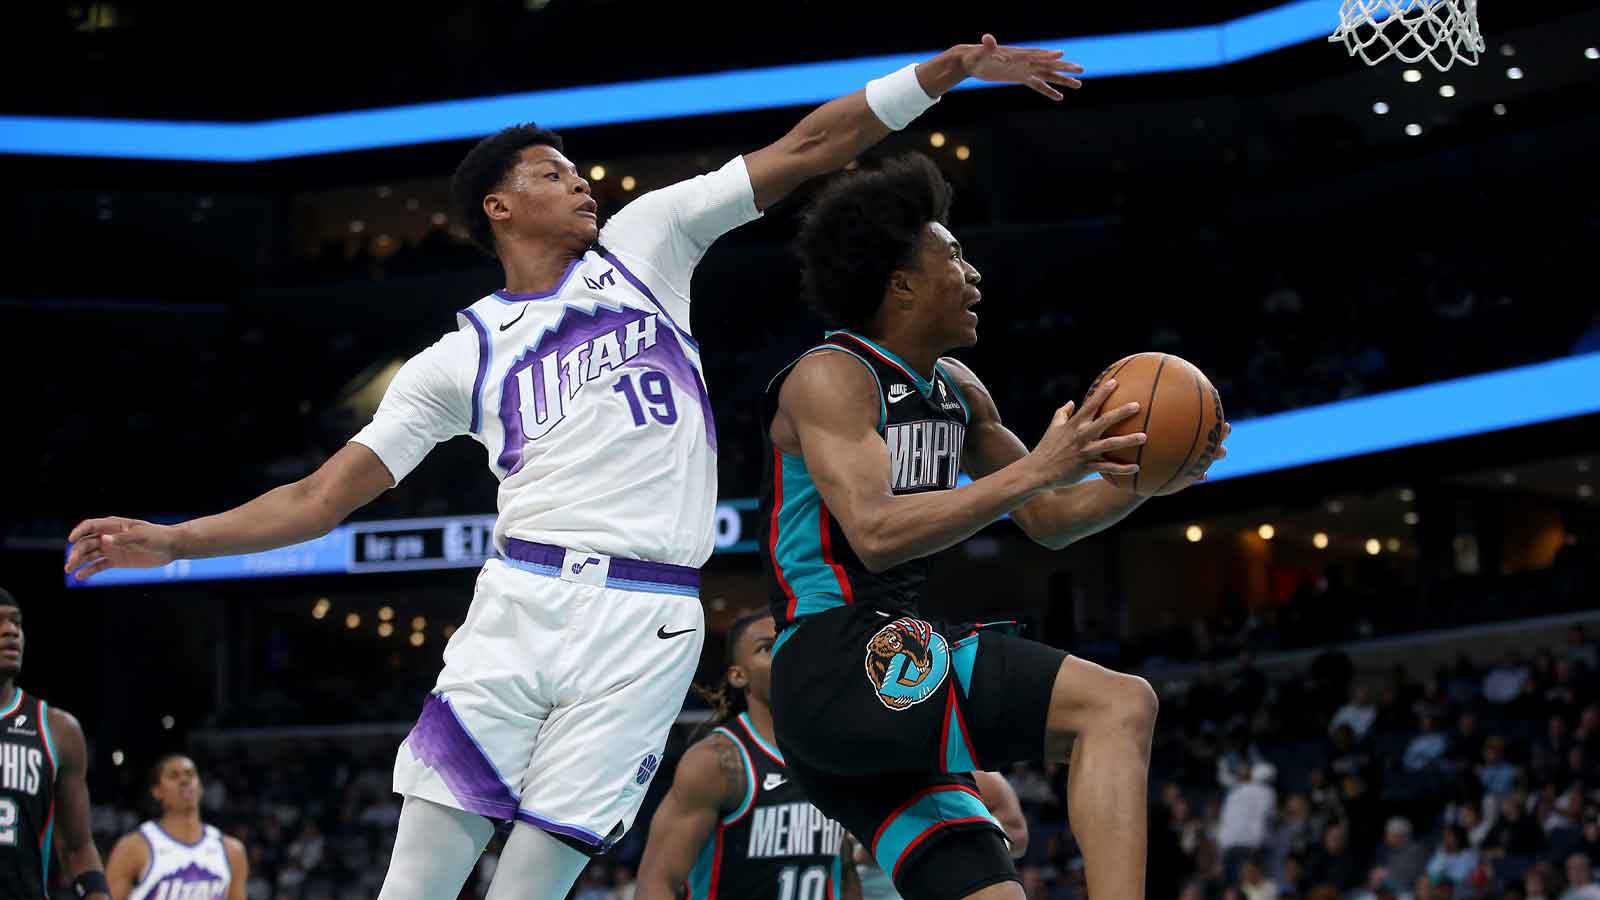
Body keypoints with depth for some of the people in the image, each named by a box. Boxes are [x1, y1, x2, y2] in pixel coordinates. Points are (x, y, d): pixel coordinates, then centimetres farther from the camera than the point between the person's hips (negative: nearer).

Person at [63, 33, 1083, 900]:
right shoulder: (461, 356, 15)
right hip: (520, 602, 1)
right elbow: (322, 497, 13)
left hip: (646, 624, -1)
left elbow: (804, 150, 12)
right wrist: (170, 541, 2)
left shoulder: (644, 246, 15)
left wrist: (952, 68, 5)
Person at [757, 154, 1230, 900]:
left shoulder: (957, 392, 18)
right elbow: (876, 532, -23)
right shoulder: (831, 378, -8)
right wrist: (1035, 469, -25)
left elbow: (1048, 520, 25)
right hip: (835, 663, -10)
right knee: (1119, 706, -21)